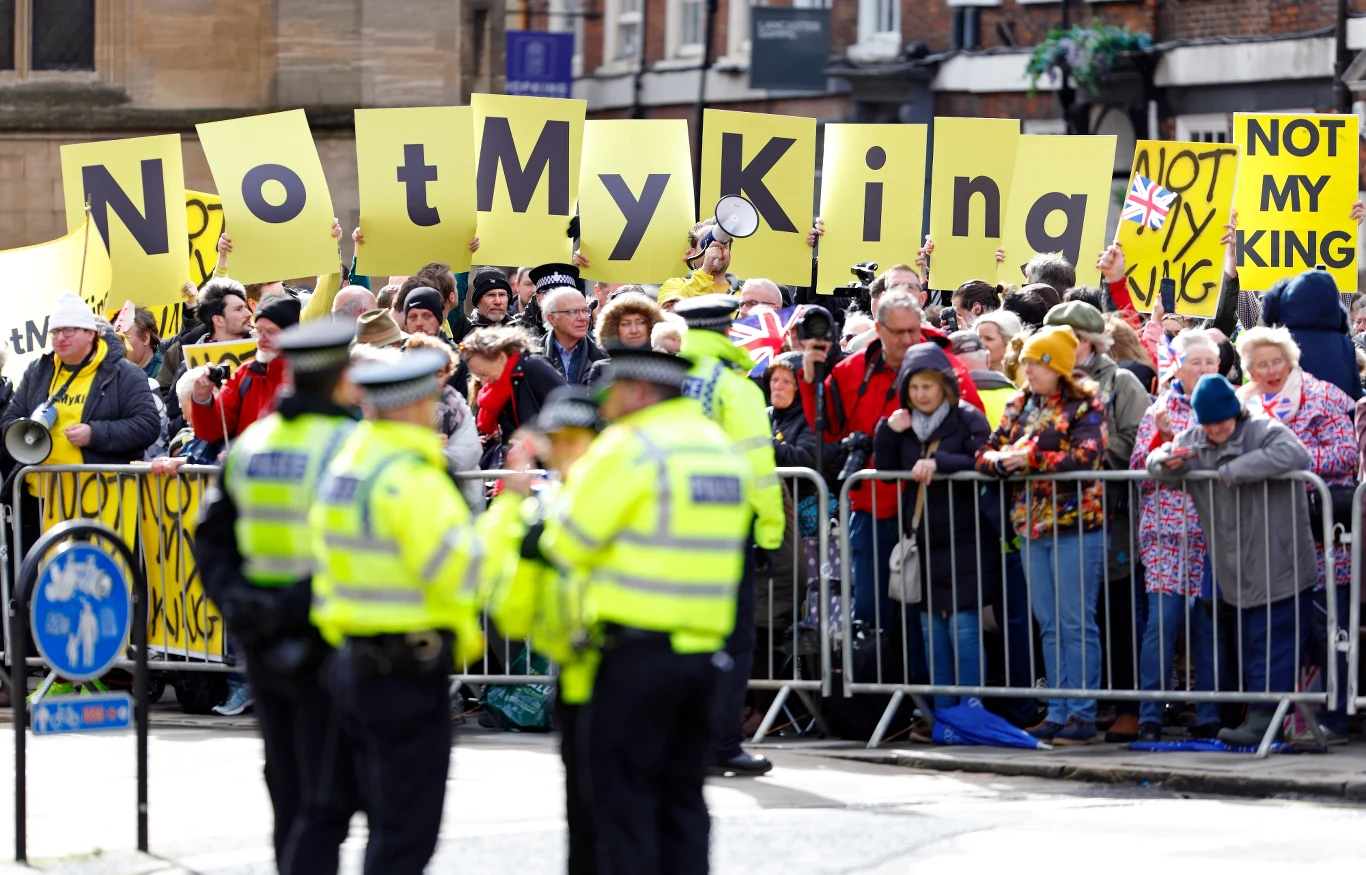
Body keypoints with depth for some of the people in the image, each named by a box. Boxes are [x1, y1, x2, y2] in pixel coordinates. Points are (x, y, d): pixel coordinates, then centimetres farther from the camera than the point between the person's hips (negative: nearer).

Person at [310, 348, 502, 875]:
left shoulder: (341, 468, 13)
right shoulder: (410, 477, -17)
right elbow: (460, 569, -21)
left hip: (354, 664, 9)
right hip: (409, 671, -9)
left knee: (388, 825, 17)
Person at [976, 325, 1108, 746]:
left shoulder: (1084, 406, -5)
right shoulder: (1021, 406, 14)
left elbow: (1086, 457, -19)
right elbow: (986, 453, 11)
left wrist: (1030, 457, -18)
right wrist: (1001, 460, -12)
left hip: (1076, 525, -7)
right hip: (1033, 524, 7)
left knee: (1076, 623, -6)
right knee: (1049, 625, 9)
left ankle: (1083, 715, -4)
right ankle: (1058, 712, 13)